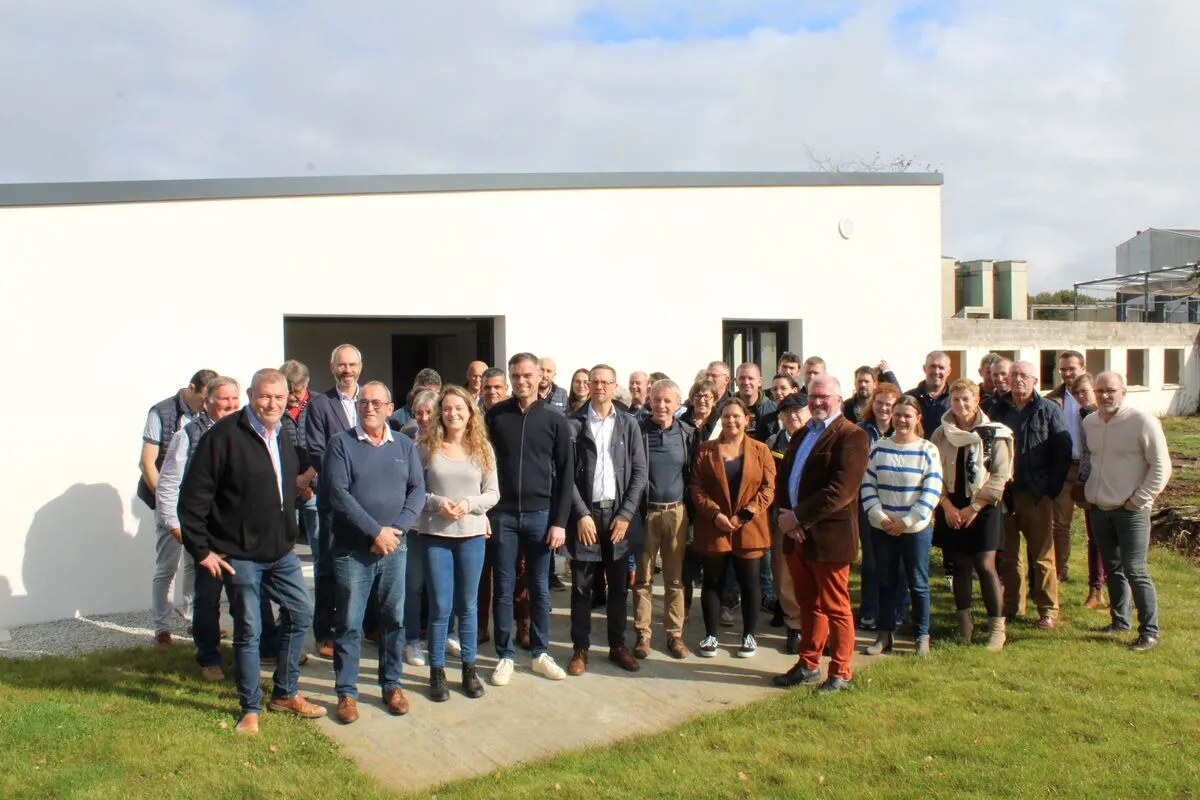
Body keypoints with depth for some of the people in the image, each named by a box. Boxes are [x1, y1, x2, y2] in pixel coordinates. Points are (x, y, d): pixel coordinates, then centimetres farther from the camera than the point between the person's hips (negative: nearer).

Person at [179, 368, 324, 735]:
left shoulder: (284, 438, 8)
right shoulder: (223, 436, -15)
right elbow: (193, 497, -15)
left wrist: (289, 535, 15)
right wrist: (201, 550, -15)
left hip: (281, 552, 7)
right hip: (240, 556, -7)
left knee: (301, 613, 12)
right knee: (249, 629, 3)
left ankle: (285, 694, 29)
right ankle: (250, 709, 20)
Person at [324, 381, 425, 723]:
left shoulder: (404, 446, 8)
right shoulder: (341, 444, -2)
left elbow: (418, 491, 3)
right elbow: (338, 494, -11)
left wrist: (396, 528, -12)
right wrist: (375, 531, -15)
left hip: (395, 547, 3)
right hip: (352, 549, -3)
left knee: (394, 618, 10)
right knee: (349, 623, 3)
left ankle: (392, 685, 24)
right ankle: (346, 692, 15)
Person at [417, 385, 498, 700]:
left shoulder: (482, 449, 2)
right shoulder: (427, 448, -1)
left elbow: (493, 493, 2)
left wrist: (469, 503, -14)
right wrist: (437, 502, -17)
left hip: (472, 535, 1)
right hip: (435, 535, -1)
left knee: (468, 604, 11)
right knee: (440, 606, 2)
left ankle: (469, 667, 25)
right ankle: (437, 671, 17)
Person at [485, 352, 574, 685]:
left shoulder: (554, 420, 0)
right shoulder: (495, 415, 1)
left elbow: (565, 473, 1)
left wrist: (560, 521, -4)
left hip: (540, 514, 0)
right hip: (503, 514, 0)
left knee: (539, 588, 10)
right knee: (504, 587, 6)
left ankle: (540, 654, 22)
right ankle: (505, 656, 17)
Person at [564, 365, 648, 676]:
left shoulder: (628, 423, 4)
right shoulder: (573, 423, -1)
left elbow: (639, 471, 2)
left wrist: (626, 514, -6)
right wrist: (581, 514, -11)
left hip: (619, 513, 2)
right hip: (585, 513, -1)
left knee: (618, 586, 10)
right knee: (581, 587, 6)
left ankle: (618, 646, 23)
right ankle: (580, 648, 17)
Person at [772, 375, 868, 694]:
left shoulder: (851, 436, -11)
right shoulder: (801, 434, 16)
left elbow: (841, 489, -21)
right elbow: (782, 478, 14)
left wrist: (797, 516, -19)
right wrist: (784, 515, -5)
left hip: (828, 536, -7)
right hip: (797, 535, 7)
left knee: (835, 607, 5)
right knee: (808, 604, 17)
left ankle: (840, 672, 18)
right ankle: (808, 665, 28)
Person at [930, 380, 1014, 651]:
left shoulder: (993, 433, -4)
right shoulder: (941, 434, 5)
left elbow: (1000, 475, -6)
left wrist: (974, 506, -11)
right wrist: (947, 506, -8)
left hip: (984, 507, -3)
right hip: (951, 508, 3)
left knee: (985, 565, -7)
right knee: (960, 565, 7)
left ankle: (997, 626, 4)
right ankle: (964, 623, 18)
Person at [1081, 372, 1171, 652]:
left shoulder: (1143, 422, -12)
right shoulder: (1089, 422, 6)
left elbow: (1161, 466, -11)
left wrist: (1139, 500, -12)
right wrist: (1087, 490, 11)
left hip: (1131, 511, -6)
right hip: (1099, 510, 6)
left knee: (1135, 571, -7)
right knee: (1112, 568, 15)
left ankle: (1149, 631, 3)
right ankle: (1120, 620, 27)